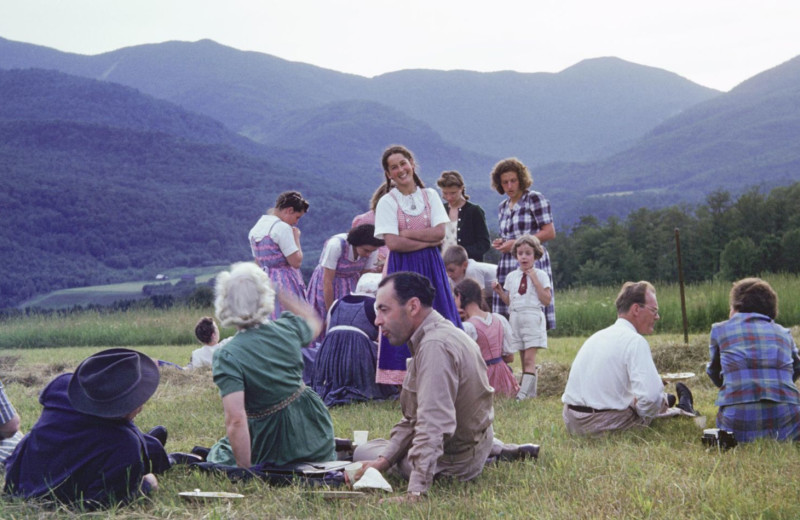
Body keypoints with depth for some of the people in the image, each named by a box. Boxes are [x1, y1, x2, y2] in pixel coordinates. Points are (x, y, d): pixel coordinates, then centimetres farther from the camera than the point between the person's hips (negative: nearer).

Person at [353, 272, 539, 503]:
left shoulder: (435, 347, -31)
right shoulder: (440, 333, 1)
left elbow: (433, 425, -38)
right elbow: (414, 416, 5)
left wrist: (415, 493, -40)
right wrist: (384, 460, -1)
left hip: (456, 461, -7)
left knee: (362, 453, 5)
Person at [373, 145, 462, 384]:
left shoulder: (430, 195, 8)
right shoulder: (387, 202, -1)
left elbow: (440, 232, -4)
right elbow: (393, 243, -12)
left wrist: (406, 233, -10)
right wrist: (427, 240, -9)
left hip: (431, 266, 3)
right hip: (402, 269, -3)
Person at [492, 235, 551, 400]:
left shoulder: (540, 275, 1)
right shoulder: (511, 276, 13)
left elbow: (546, 300, -6)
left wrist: (535, 281, -12)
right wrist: (500, 291, -2)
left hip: (533, 319, -5)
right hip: (515, 318, 5)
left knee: (529, 358, -12)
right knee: (523, 359, 6)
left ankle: (523, 393, -20)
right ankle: (530, 391, 11)